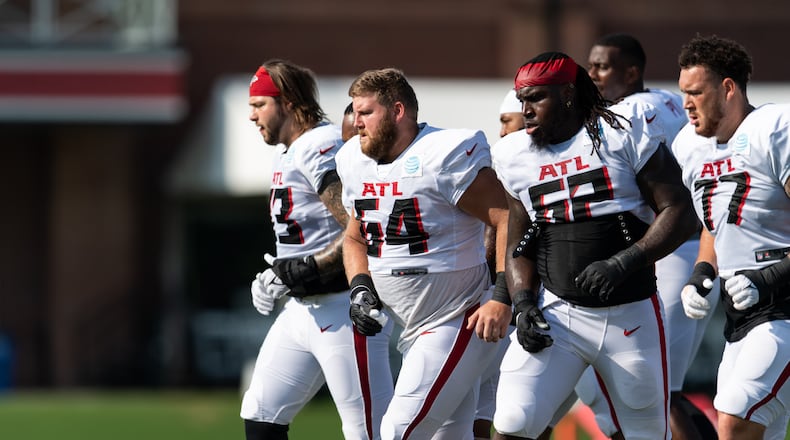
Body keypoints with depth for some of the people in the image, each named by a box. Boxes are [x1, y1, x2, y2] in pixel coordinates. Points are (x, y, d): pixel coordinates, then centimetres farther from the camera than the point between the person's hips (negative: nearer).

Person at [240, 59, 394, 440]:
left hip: (343, 308, -11)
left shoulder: (322, 148, -16)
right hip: (302, 307, 11)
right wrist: (277, 275, 11)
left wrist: (308, 270, -20)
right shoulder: (284, 155, 16)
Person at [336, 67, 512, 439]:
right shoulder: (356, 161, 8)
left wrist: (502, 300, -24)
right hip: (412, 328, 8)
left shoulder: (446, 155, -17)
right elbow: (355, 238, 23)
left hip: (458, 323, -8)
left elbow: (507, 220, -19)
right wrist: (360, 290, 4)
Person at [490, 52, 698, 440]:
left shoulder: (625, 131, -6)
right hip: (556, 315, 3)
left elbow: (679, 214, -8)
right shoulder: (518, 156, 8)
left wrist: (623, 263, -20)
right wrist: (523, 304, -3)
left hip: (631, 316, -3)